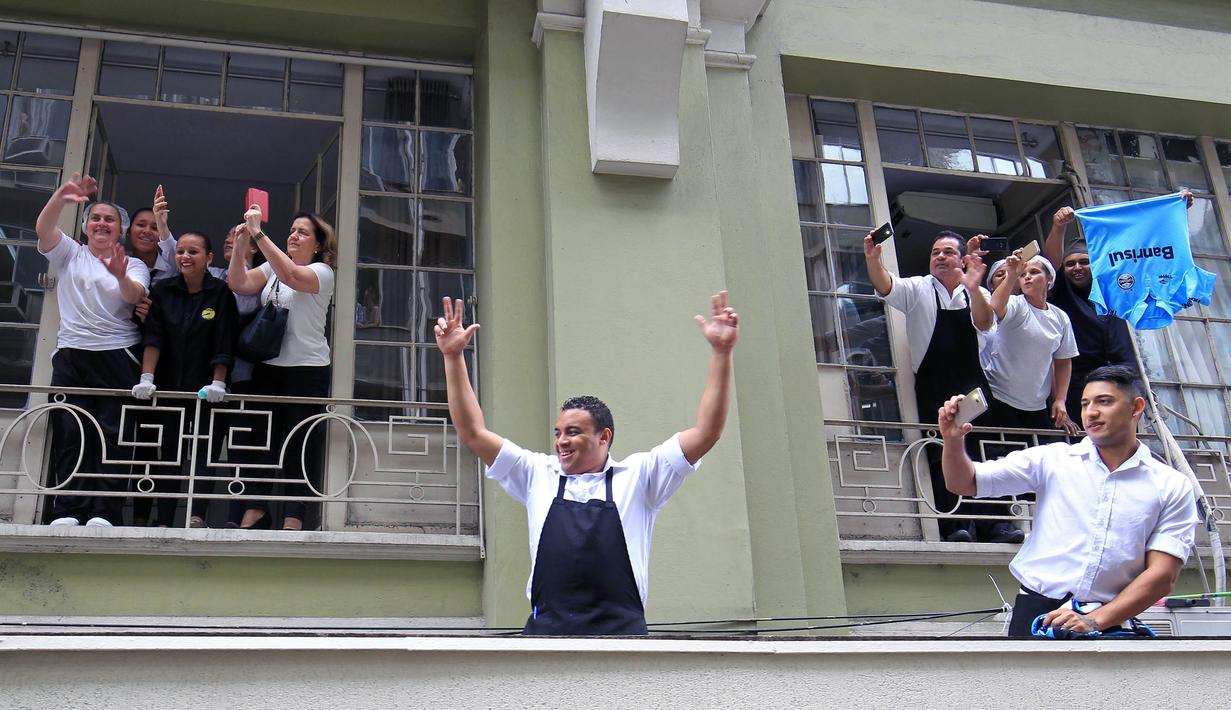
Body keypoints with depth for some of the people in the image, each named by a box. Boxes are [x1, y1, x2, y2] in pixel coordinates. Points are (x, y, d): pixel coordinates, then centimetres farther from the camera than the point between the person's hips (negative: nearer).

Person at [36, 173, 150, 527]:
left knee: (112, 436, -8)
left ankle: (104, 512, -9)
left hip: (118, 356, -1)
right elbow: (43, 228, -4)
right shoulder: (69, 254, 16)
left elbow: (135, 295, -9)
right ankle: (67, 511, -6)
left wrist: (121, 277, -33)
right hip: (71, 354, 1)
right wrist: (60, 198, -23)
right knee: (69, 434, -5)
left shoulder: (134, 265, 12)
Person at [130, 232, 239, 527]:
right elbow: (153, 337, -1)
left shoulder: (221, 293, -2)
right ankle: (163, 522, 8)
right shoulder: (163, 290, 6)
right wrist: (146, 378, -10)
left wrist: (218, 384, -13)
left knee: (202, 453, -8)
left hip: (205, 389, -3)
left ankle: (197, 517, -14)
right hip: (168, 388, 3)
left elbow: (224, 345, -6)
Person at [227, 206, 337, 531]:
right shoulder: (271, 267, 15)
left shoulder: (322, 272, -2)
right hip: (267, 366, 5)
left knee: (299, 442, -2)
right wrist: (241, 243, -10)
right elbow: (238, 284, 1)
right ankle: (257, 507, 14)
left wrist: (258, 234, -24)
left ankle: (293, 516, 2)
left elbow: (291, 275, -22)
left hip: (307, 369, -5)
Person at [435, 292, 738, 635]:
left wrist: (721, 353, -2)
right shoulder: (538, 475, 16)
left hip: (620, 629, -1)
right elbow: (473, 433, 15)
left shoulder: (637, 476, 10)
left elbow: (705, 433, 4)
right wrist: (453, 357, 9)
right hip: (547, 629, 2)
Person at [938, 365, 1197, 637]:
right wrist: (953, 440, -13)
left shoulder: (1173, 487, 8)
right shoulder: (1051, 459, 9)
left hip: (1109, 621, 1)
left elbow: (1162, 575, 1)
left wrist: (1095, 621, -9)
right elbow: (965, 483, 7)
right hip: (1036, 611, 0)